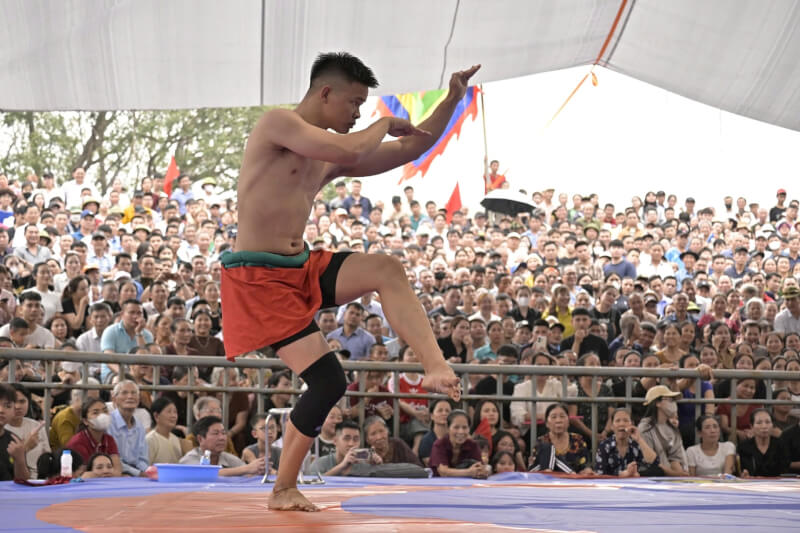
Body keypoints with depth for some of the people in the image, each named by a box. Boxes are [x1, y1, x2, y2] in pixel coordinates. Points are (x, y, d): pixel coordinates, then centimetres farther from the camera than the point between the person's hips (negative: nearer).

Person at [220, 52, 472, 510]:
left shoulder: (330, 159, 14)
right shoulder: (277, 123, -10)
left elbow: (409, 151, 20)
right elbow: (349, 151, -25)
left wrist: (453, 102, 11)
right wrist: (386, 124, -5)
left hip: (304, 269, 8)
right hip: (258, 278, -8)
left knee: (386, 269, -12)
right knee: (328, 381, -13)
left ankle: (436, 367, -24)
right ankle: (284, 489, 2)